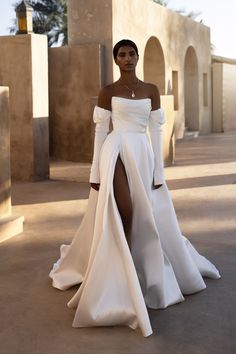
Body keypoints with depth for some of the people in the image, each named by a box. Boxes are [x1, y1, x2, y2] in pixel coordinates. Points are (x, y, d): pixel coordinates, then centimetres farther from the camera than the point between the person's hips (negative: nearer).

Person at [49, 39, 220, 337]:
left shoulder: (151, 90, 9)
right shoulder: (108, 92, 2)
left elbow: (156, 131, 7)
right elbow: (100, 132, 0)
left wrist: (158, 170, 3)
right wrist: (95, 173, -5)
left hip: (143, 155, 4)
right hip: (116, 153, -3)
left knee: (146, 217, 6)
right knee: (123, 212, -15)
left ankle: (126, 271, 26)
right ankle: (121, 275, 1)